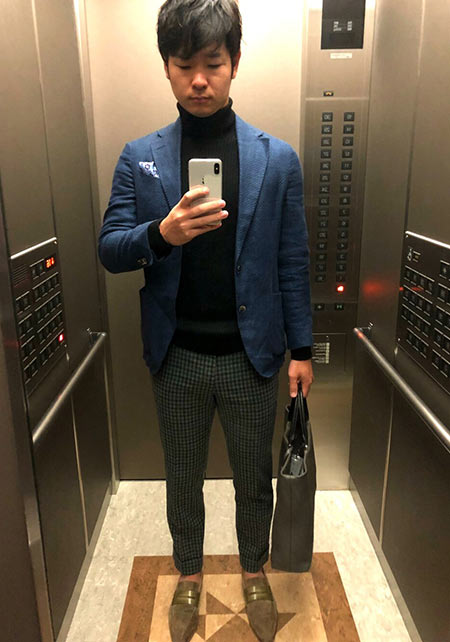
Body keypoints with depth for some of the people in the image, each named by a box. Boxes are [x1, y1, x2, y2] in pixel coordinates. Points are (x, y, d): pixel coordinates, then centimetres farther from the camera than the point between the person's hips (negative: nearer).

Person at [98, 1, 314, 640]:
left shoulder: (277, 159, -2)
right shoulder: (139, 158, 0)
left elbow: (292, 264, -1)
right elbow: (110, 249, -4)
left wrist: (301, 349, 0)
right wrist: (160, 234, -25)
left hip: (252, 354, 0)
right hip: (177, 356, 1)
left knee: (255, 478, 18)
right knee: (183, 478, 20)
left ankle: (254, 573, 47)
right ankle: (189, 576, 47)